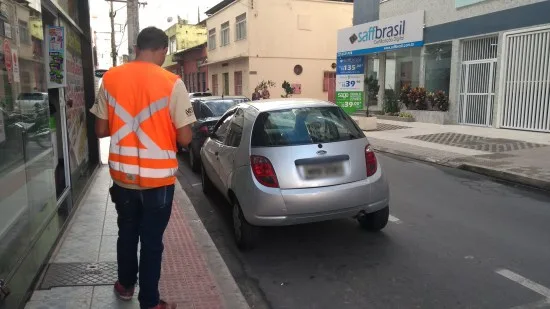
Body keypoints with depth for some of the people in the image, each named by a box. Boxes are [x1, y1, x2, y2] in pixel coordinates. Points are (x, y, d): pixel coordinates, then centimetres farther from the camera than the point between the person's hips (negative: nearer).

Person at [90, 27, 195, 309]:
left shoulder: (110, 78, -2)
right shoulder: (172, 83, -13)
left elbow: (101, 130, 3)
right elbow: (184, 138, -12)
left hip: (122, 175, 4)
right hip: (158, 177, -4)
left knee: (126, 233, 23)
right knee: (152, 240, 9)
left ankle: (125, 285, 42)